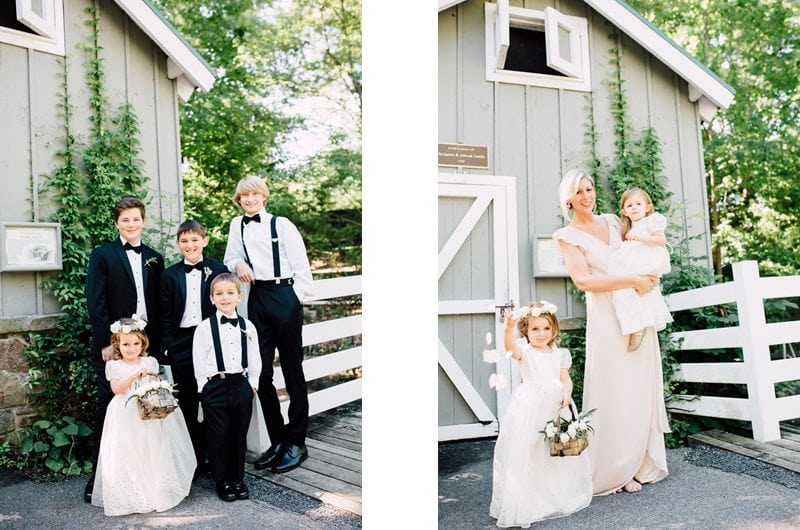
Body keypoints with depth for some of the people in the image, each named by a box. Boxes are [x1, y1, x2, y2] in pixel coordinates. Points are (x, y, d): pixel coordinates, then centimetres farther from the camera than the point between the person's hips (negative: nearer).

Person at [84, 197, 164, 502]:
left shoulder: (154, 258, 12)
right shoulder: (102, 255, 1)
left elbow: (158, 305, 11)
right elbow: (95, 303, -6)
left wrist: (159, 341, 4)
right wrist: (106, 342, -12)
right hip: (112, 345, -3)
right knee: (108, 406, 2)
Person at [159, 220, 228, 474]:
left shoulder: (218, 270, 1)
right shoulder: (169, 275, 4)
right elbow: (165, 316, 4)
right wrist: (167, 348, -3)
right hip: (182, 345, 1)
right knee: (187, 403, 7)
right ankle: (195, 457, 17)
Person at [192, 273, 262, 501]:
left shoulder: (247, 326, 4)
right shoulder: (205, 328, -4)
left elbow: (254, 358, 9)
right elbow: (199, 362, -2)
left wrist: (252, 383, 4)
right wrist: (205, 388, -5)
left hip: (241, 385, 3)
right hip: (215, 387, -2)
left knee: (239, 435, 10)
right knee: (219, 437, 4)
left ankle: (238, 479, 25)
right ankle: (222, 482, 20)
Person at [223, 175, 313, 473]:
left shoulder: (281, 224, -4)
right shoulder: (237, 225, 11)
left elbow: (302, 265, -5)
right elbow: (230, 258, 22)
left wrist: (297, 299, -9)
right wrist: (238, 264, 0)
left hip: (284, 296, -5)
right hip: (257, 299, 5)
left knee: (292, 371, 2)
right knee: (261, 373, 5)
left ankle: (296, 442, 11)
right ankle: (277, 440, 18)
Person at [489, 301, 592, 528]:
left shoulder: (559, 354, 10)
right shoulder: (525, 351, -6)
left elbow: (565, 378, 11)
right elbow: (510, 346, -27)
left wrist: (567, 392, -12)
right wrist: (509, 327, -47)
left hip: (554, 407, 5)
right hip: (530, 409, -5)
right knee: (525, 452, -5)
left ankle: (557, 496, 32)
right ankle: (524, 502, 6)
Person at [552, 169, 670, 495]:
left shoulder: (612, 222, 14)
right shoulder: (568, 236, -2)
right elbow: (583, 280, -14)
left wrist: (648, 277, 3)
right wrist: (633, 281, -15)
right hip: (607, 320, -5)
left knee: (641, 392, 7)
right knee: (613, 396, -4)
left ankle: (638, 465, 19)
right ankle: (610, 473, 9)